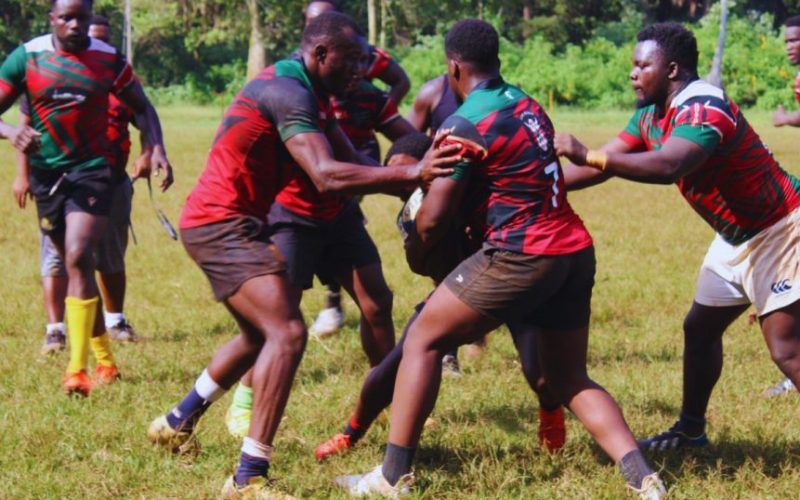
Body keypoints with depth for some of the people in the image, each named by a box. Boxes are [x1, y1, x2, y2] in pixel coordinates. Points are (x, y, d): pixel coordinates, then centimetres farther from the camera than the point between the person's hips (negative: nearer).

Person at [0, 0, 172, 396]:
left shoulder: (108, 59, -2)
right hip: (46, 175, 2)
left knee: (78, 258, -18)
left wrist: (156, 149, -7)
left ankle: (77, 370, -19)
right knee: (74, 265, 10)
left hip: (91, 171, -2)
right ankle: (104, 361, 24)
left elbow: (142, 107, 10)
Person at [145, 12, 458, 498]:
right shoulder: (288, 92, -21)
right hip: (221, 223, -11)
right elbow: (327, 176, -32)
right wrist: (411, 174, -37)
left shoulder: (305, 92, 11)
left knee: (261, 334, 26)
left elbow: (351, 160, 9)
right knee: (287, 333, -20)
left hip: (225, 222, 11)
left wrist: (415, 174, -5)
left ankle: (177, 423, 41)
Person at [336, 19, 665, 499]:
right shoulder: (527, 105, 14)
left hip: (521, 255, -7)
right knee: (570, 379, 16)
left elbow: (434, 219, -7)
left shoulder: (467, 124, -9)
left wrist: (420, 251, 15)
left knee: (423, 340, 6)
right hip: (575, 250, 8)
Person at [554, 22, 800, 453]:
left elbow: (668, 166, -46)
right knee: (699, 329, 15)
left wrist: (586, 155, -49)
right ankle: (691, 430, 29)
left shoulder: (702, 109, -28)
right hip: (736, 237, 10)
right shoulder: (652, 115, 3)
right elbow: (602, 167, 6)